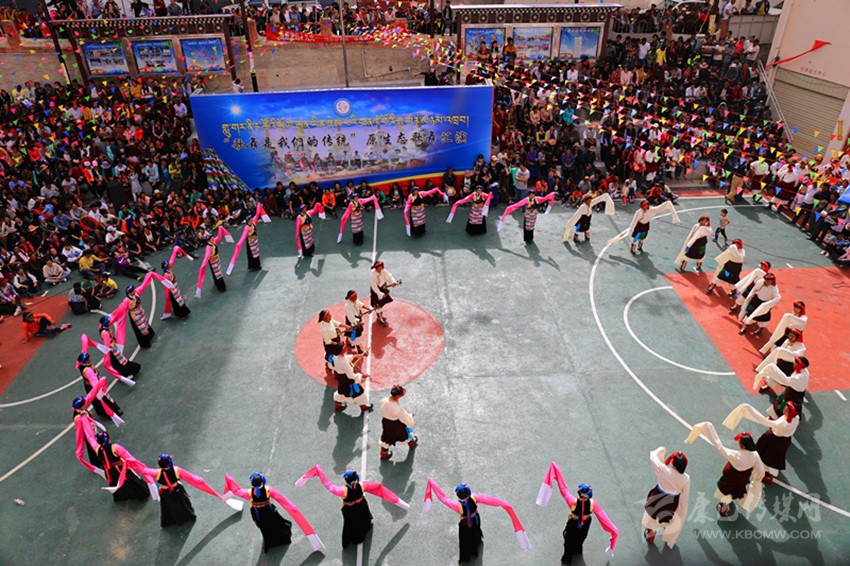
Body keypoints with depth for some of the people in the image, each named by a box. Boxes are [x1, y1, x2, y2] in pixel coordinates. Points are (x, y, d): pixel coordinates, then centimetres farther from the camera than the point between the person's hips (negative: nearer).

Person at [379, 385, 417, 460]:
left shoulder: (384, 401, -24)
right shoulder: (398, 409, -40)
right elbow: (406, 418, -26)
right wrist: (410, 415, -5)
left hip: (385, 423, 4)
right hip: (396, 425, -4)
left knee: (386, 437, 27)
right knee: (404, 432, 28)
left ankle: (383, 453, 47)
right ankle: (412, 442, 58)